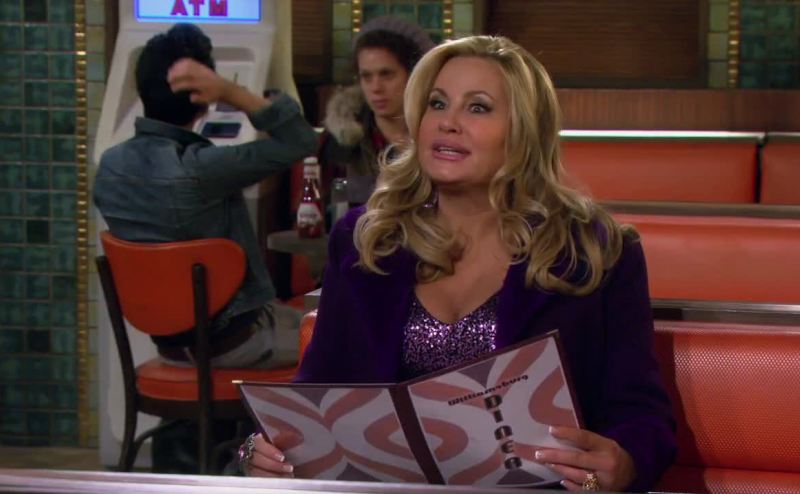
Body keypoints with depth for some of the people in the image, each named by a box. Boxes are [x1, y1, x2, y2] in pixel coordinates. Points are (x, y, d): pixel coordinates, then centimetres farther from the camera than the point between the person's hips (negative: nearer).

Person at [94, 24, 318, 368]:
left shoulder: (110, 166, -7)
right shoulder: (201, 168, -29)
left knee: (290, 317, 32)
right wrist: (229, 91, -28)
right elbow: (301, 141, -24)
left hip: (167, 338, 7)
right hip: (232, 340, -7)